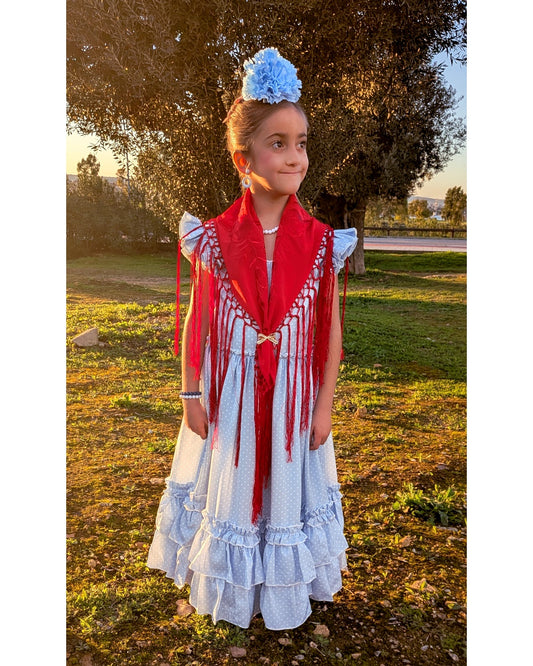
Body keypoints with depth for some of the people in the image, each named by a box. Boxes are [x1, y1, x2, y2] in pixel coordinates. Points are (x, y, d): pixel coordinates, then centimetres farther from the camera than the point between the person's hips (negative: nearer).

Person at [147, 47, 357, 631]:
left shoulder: (320, 242, -7)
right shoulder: (214, 238, -8)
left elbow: (331, 326, -2)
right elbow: (198, 321, -3)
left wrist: (324, 403, -3)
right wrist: (191, 395, -2)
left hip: (294, 394, 1)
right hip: (229, 393, 0)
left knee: (286, 487, 15)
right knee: (229, 487, 16)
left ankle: (283, 587, 41)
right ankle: (227, 589, 41)